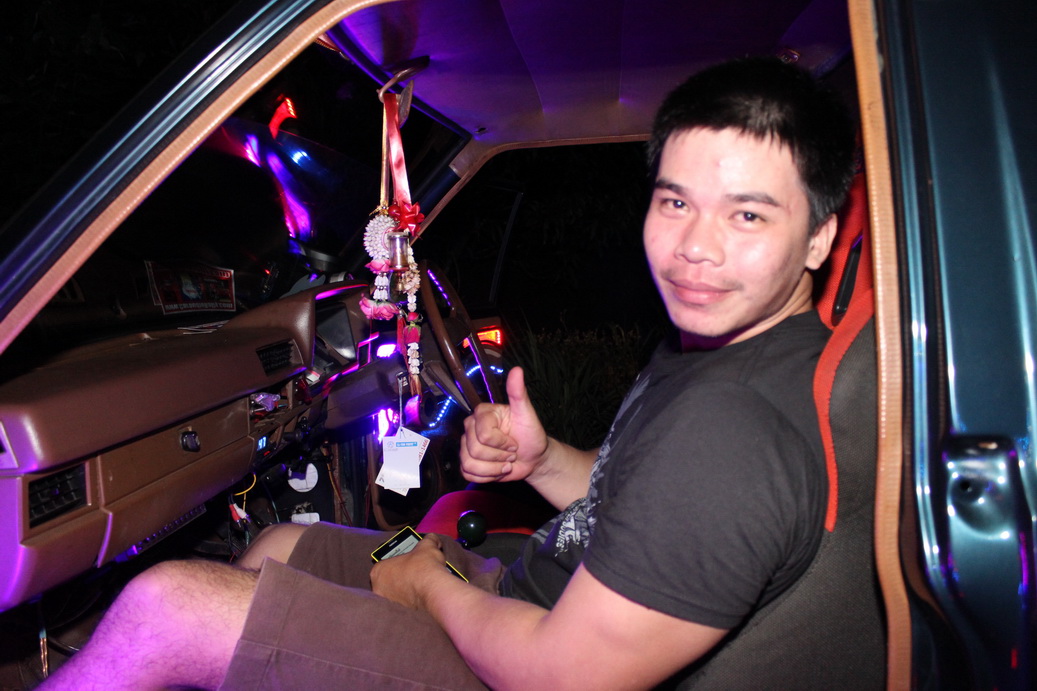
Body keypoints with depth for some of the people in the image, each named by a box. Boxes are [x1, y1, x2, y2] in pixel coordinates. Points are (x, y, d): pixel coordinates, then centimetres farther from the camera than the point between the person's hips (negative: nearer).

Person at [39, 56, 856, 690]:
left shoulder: (731, 425, -33)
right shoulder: (715, 336, 0)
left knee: (166, 607, -11)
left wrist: (433, 585, -9)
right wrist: (542, 459, -5)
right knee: (276, 548, 20)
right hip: (535, 589, 9)